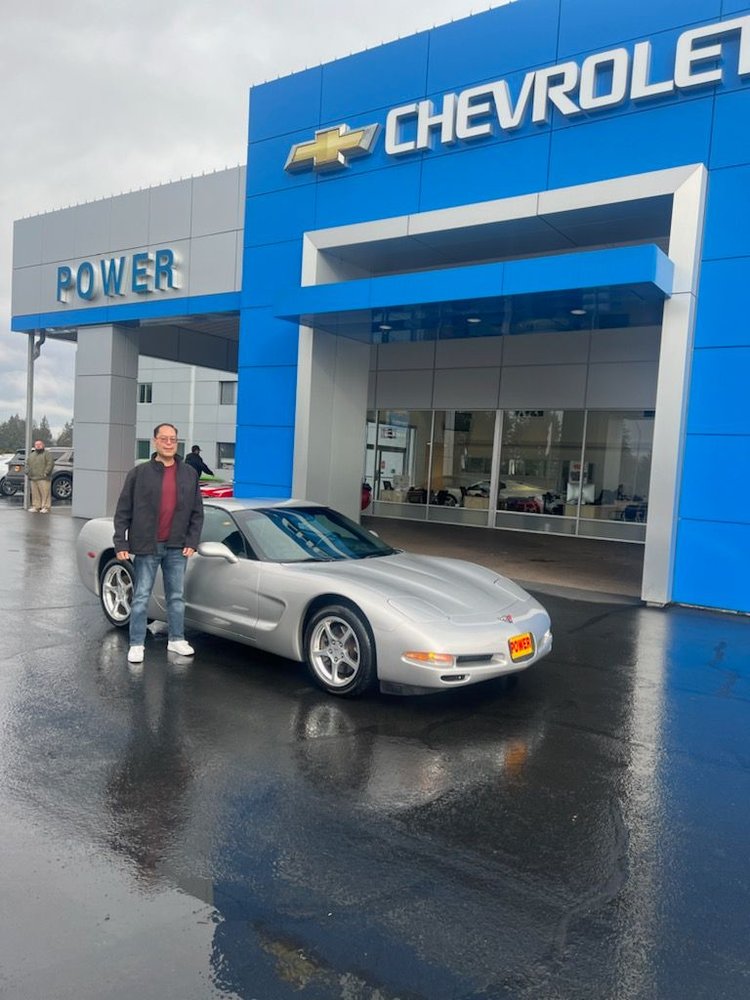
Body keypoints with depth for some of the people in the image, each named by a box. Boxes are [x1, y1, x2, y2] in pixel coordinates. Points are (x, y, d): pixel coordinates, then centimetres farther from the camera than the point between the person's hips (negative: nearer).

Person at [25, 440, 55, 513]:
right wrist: (27, 472, 8)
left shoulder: (47, 454, 1)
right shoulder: (31, 455, 23)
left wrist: (46, 472, -17)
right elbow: (27, 464, 26)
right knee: (35, 494, 7)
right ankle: (36, 506, 13)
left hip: (43, 479, -6)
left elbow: (50, 464, -9)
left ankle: (45, 507, -7)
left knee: (45, 493, -9)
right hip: (33, 479, 6)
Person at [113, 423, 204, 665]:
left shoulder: (189, 474, 5)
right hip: (146, 547, -3)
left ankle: (176, 639, 25)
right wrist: (120, 544, -8)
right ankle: (136, 644, 13)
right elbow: (123, 511, -2)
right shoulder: (139, 473, -3)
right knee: (141, 598, 4)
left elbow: (197, 512, 7)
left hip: (176, 548, 3)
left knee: (176, 596, 12)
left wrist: (192, 542, -1)